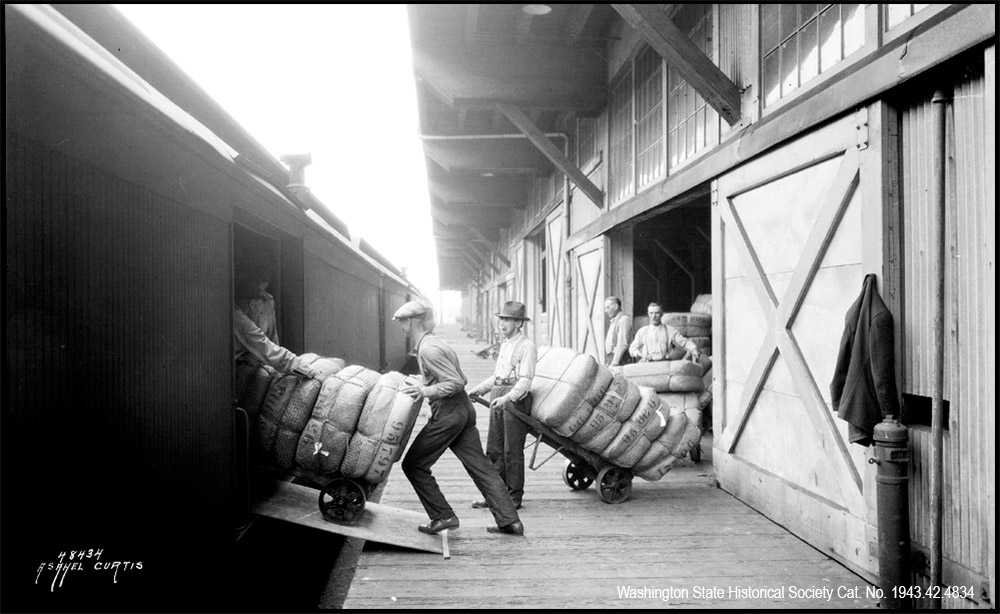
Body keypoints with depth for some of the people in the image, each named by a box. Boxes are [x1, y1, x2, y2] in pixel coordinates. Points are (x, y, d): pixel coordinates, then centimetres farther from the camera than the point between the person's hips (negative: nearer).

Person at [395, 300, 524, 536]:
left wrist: (426, 391, -22)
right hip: (464, 409, 10)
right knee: (480, 466, 9)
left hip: (447, 412, -10)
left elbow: (456, 383, -19)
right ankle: (510, 521, 10)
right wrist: (423, 387, 17)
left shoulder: (428, 350, -16)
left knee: (414, 465, 4)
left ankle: (443, 517, 6)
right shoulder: (433, 342, 15)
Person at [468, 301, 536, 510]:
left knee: (512, 452, -2)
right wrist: (479, 389, 15)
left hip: (515, 400, -8)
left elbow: (525, 381, -17)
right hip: (498, 400, 8)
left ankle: (514, 497, 8)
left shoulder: (527, 346, -8)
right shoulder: (505, 344, 19)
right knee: (493, 450, 10)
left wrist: (507, 398, -30)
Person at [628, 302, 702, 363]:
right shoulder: (642, 331, 22)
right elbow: (632, 348, 19)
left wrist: (694, 350, -8)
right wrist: (639, 354, -5)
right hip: (646, 362, -1)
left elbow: (684, 342, 13)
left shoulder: (670, 330, 19)